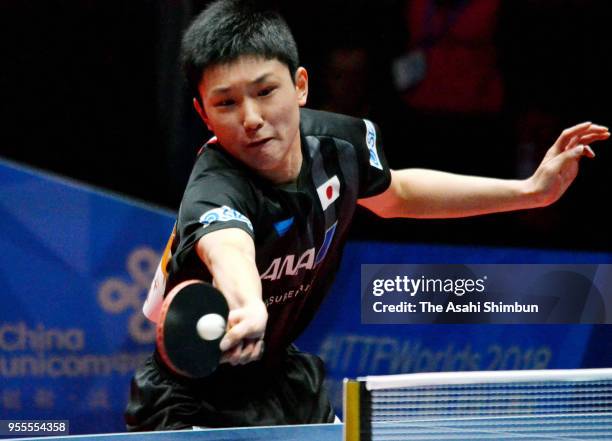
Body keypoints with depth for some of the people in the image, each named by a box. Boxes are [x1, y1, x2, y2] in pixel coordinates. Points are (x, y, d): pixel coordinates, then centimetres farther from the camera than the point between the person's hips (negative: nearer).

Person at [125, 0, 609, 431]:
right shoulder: (212, 190, -33)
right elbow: (229, 251, -59)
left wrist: (530, 189, 9)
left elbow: (392, 192, 13)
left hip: (283, 382, 7)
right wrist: (248, 308, -82)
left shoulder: (342, 141, -12)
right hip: (192, 409, -7)